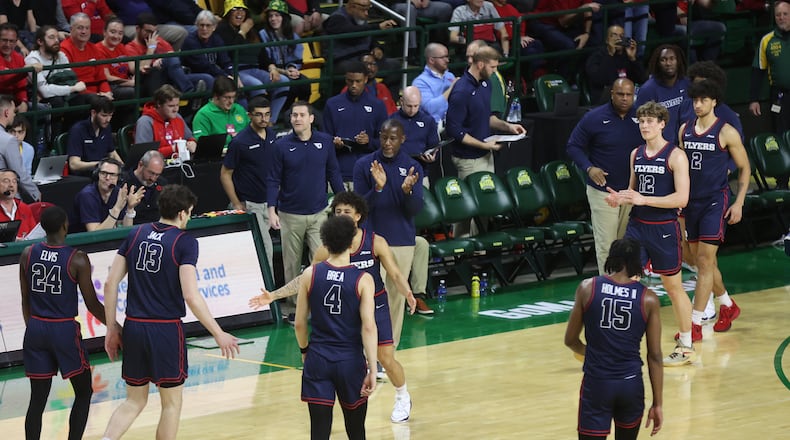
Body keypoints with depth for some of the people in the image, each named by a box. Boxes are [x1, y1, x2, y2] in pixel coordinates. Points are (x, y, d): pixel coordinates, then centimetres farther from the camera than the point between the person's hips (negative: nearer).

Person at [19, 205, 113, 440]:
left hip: (35, 330, 4)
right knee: (83, 392, 13)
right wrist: (114, 326, 7)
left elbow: (26, 300, 8)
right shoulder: (77, 260, -12)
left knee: (38, 399, 9)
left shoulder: (28, 254, 0)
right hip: (65, 330, -4)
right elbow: (92, 304, -7)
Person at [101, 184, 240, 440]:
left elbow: (110, 284, 5)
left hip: (133, 327, 5)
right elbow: (191, 296, -17)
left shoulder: (136, 235, 6)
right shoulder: (185, 242, -9)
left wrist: (112, 328, 13)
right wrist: (219, 334, -10)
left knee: (134, 401, 16)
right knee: (172, 404, 12)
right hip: (166, 330, -5)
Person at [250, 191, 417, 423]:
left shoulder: (376, 243, -16)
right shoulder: (328, 249, -12)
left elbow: (396, 275, -13)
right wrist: (273, 296, -9)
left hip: (375, 306, -2)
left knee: (387, 359, -1)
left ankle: (402, 398, 26)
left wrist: (407, 293, -34)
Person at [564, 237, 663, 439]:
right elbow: (654, 356, 0)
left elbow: (570, 341, 6)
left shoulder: (587, 288, -2)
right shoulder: (648, 299, -2)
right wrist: (657, 404, 6)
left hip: (596, 383, -1)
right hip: (631, 384, 2)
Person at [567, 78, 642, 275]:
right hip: (603, 190, -4)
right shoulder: (594, 118, -7)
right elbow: (573, 146, -1)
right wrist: (589, 168, -15)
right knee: (606, 244, -6)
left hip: (632, 190, 4)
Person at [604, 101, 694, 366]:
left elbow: (682, 198, -18)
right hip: (637, 225, 5)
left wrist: (644, 200, -24)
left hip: (664, 229, -5)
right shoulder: (636, 154, 9)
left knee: (673, 286, 6)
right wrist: (620, 199, -2)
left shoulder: (675, 156, -11)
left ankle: (686, 347, 20)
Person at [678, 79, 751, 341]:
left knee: (704, 261, -10)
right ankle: (728, 307, 35)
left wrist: (739, 203, -9)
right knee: (702, 261, 14)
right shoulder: (685, 130, 7)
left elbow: (744, 168, -2)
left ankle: (696, 324, -10)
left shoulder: (726, 133, -9)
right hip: (691, 202, 6)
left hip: (715, 202, -6)